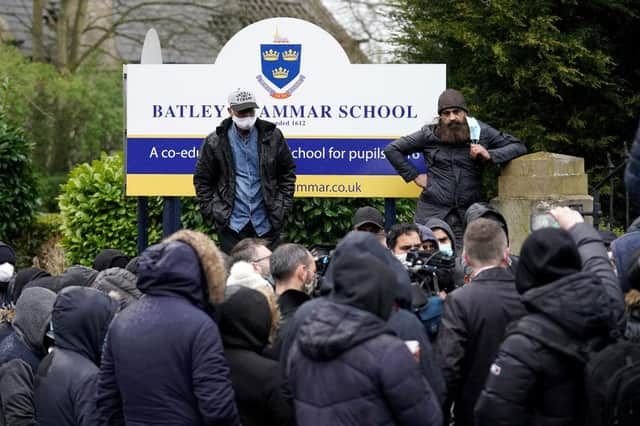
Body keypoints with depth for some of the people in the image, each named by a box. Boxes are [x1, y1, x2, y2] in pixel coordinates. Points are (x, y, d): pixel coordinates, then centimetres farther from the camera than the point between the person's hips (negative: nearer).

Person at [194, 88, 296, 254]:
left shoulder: (272, 136, 4)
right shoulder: (215, 142, 0)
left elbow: (288, 172, 12)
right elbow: (202, 179, 7)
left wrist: (284, 204, 4)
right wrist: (209, 209, -2)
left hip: (266, 223, 1)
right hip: (231, 224, -1)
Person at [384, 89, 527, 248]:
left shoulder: (481, 132, 6)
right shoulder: (429, 134, 6)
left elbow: (519, 147, 6)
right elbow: (392, 150, 12)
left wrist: (489, 155, -9)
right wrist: (414, 176, 5)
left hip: (468, 215, 0)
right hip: (432, 212, 0)